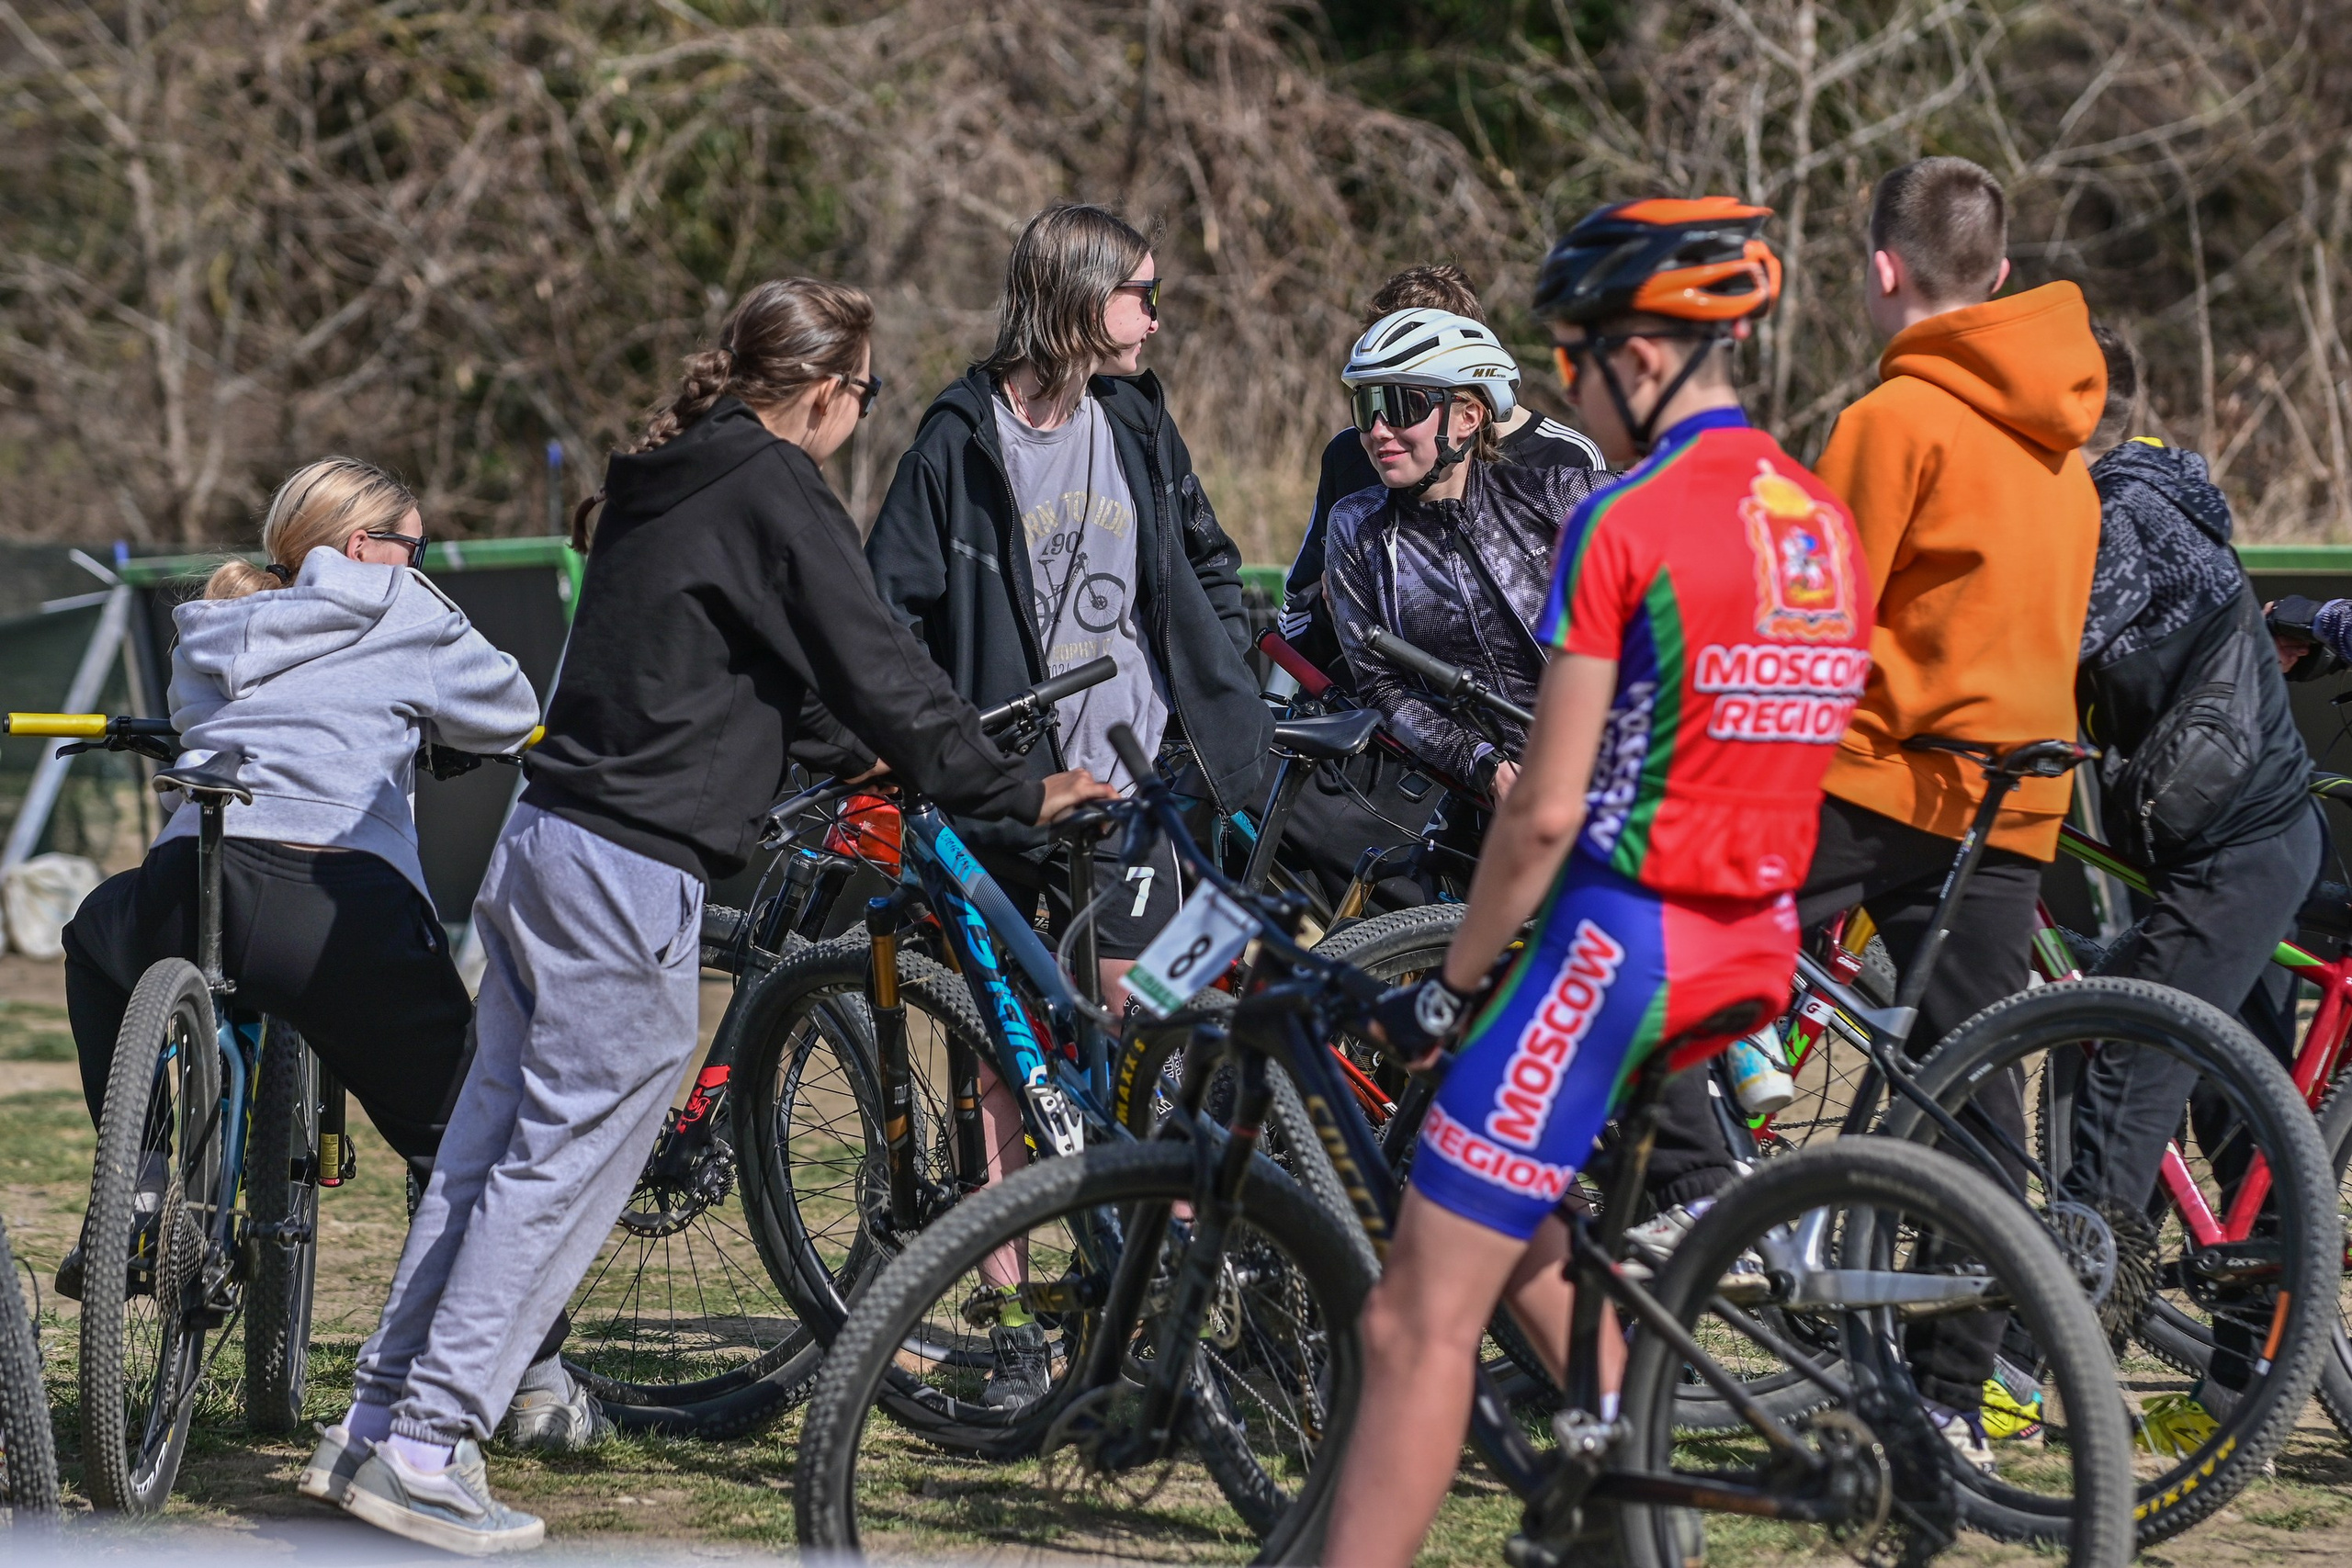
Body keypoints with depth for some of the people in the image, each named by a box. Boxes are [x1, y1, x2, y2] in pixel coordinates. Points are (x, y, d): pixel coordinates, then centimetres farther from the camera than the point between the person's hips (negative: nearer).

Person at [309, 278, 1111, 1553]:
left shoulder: (672, 480, 16)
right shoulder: (773, 490, -11)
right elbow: (875, 666, -11)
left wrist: (848, 753, 39)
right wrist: (1015, 794, -2)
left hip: (545, 839, 9)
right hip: (631, 871, -9)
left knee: (491, 1139, 14)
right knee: (564, 1159, -4)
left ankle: (377, 1419, 18)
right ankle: (426, 1451, -4)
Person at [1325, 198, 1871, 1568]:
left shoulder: (1623, 527, -14)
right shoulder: (1826, 525, 9)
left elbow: (1548, 815, -15)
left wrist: (1452, 984, -4)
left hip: (1622, 935, -8)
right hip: (1758, 953, 8)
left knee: (1419, 1320, -4)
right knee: (1512, 1223, 28)